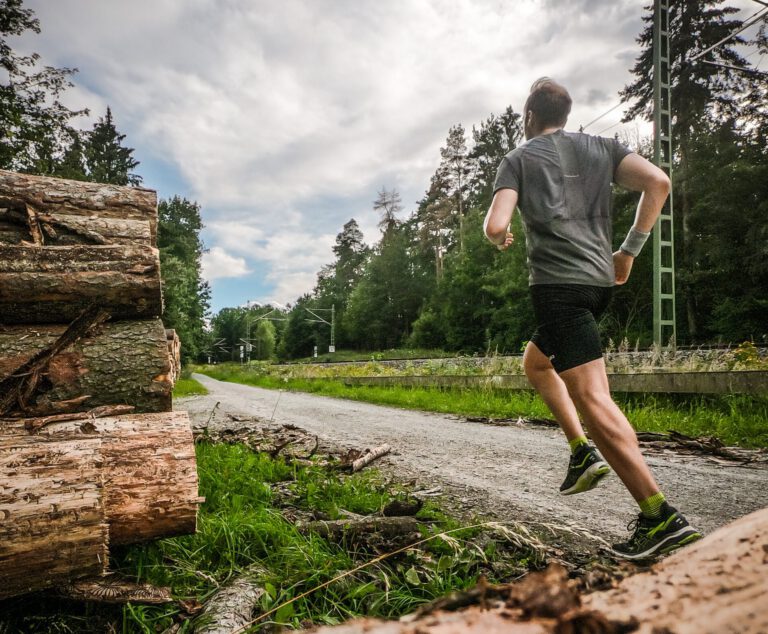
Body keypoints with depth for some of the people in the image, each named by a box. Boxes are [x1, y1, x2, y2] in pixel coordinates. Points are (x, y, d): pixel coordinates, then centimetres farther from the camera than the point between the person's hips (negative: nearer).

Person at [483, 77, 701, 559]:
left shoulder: (518, 159, 5)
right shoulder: (601, 147, 17)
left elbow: (495, 227, -9)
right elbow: (658, 181, 1)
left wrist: (502, 240, 15)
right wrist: (630, 249, 8)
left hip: (558, 284, -7)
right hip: (600, 280, 7)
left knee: (593, 399, -9)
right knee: (535, 363, 26)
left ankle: (661, 517, -12)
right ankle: (584, 451, 16)